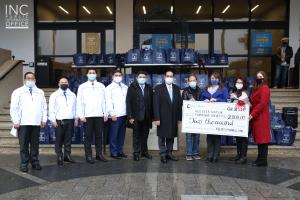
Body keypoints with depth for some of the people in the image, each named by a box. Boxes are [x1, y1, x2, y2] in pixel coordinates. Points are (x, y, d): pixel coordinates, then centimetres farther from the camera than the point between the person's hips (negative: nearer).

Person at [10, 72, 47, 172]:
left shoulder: (40, 92, 17)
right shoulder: (18, 92, 8)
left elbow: (44, 107, 16)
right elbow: (14, 108, 3)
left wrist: (44, 119, 6)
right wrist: (16, 121, -5)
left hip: (36, 123, 3)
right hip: (23, 123, -2)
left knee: (35, 144, 4)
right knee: (24, 145, -2)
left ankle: (35, 162, 12)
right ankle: (24, 164, 5)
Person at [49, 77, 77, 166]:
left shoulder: (72, 95, 15)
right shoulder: (54, 95, 6)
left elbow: (75, 108, 13)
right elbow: (51, 109, 2)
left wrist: (76, 119, 6)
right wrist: (53, 120, -6)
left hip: (70, 120, 3)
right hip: (59, 121, -2)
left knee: (68, 139, 6)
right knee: (59, 140, -1)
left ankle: (67, 155, 15)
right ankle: (59, 157, 6)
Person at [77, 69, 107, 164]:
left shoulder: (101, 86, 10)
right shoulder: (82, 87, 5)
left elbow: (104, 100, 8)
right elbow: (79, 102, 2)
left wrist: (105, 113, 3)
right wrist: (81, 116, -5)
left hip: (99, 115, 2)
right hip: (87, 116, -2)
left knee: (99, 135, 6)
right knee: (88, 136, 2)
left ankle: (99, 154, 16)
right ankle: (88, 155, 8)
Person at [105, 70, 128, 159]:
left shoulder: (125, 87, 13)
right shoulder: (109, 88, 1)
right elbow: (108, 102, -5)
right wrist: (112, 114, -11)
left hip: (124, 114, 5)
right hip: (115, 115, -4)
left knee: (122, 134, 9)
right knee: (114, 134, -1)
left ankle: (120, 151, 18)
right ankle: (113, 152, 7)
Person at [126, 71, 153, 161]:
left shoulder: (149, 88, 9)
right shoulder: (132, 88, 0)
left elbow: (152, 102, 8)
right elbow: (128, 102, -4)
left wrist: (152, 115, 2)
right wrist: (130, 116, -11)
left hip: (147, 117, 3)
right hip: (136, 117, -3)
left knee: (145, 135, 10)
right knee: (136, 135, 5)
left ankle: (144, 151, 22)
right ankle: (136, 153, 14)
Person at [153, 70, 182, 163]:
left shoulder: (177, 88, 8)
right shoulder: (158, 88, -3)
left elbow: (179, 103, 7)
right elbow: (156, 104, -8)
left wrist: (179, 117, 2)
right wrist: (157, 118, -13)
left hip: (173, 118, 4)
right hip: (162, 118, -3)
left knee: (171, 137, 11)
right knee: (162, 137, 5)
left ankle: (169, 153, 22)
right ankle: (163, 155, 15)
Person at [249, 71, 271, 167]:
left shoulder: (264, 88, -9)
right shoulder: (256, 89, 19)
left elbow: (262, 104, -18)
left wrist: (252, 114, -18)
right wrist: (252, 113, 4)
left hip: (261, 117, -9)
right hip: (256, 117, 9)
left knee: (262, 138, -5)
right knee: (259, 138, 10)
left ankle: (263, 160, 0)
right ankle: (260, 159, 16)